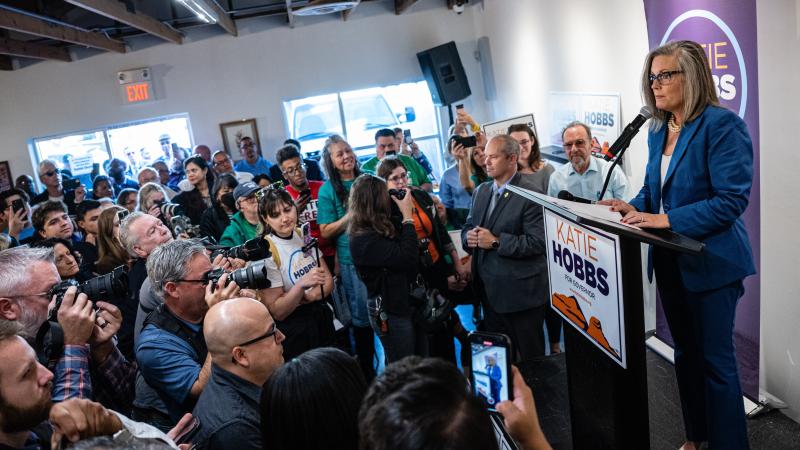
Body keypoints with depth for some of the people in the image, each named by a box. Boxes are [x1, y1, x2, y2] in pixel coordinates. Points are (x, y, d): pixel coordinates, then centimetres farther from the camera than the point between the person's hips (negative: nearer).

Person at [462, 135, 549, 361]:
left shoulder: (530, 196, -14)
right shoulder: (481, 191, 10)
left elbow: (537, 242, -20)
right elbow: (468, 228, 16)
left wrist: (496, 242, -22)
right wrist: (469, 237, -7)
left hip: (521, 293, -7)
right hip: (490, 291, 7)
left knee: (530, 358, 9)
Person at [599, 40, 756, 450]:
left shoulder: (722, 125, -18)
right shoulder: (658, 129, 6)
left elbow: (732, 198, -23)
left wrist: (667, 219, -29)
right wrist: (634, 206, -6)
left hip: (710, 261, -8)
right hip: (670, 260, 8)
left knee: (715, 359, 4)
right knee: (686, 353, 20)